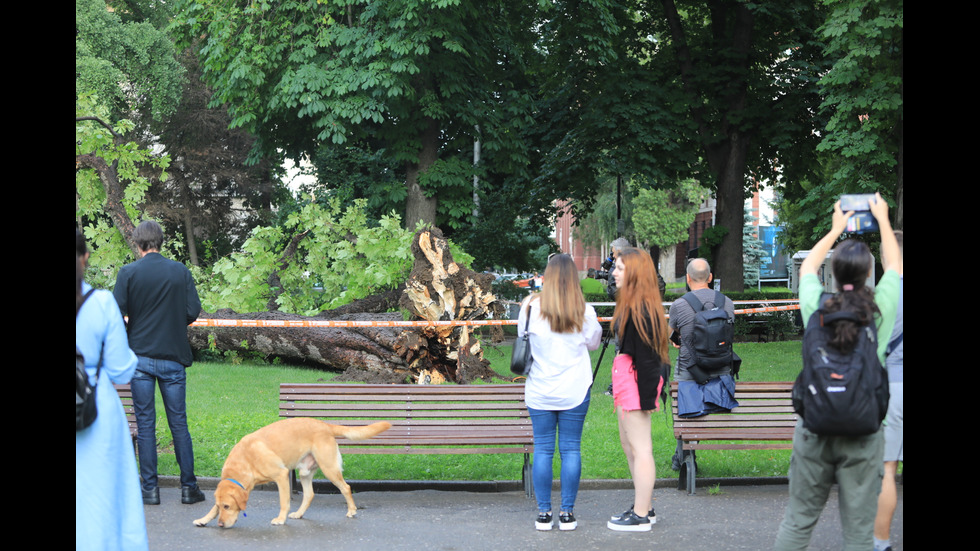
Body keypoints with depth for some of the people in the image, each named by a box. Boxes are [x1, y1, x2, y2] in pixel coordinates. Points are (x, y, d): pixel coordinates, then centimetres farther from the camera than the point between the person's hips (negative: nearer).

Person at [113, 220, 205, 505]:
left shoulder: (128, 273, -5)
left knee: (145, 424, 6)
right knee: (179, 423, 8)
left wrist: (130, 332, 11)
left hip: (140, 356, -1)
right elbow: (193, 311, -3)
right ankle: (188, 487, 10)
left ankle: (150, 489, 8)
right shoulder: (181, 271, -1)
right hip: (173, 357, 1)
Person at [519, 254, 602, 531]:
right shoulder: (584, 311, -5)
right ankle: (567, 513, 8)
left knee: (543, 449, 5)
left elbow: (522, 338, 10)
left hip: (539, 391, 0)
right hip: (575, 390, 0)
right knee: (571, 449, 5)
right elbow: (592, 343, 10)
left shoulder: (531, 307, -6)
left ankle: (544, 513, 8)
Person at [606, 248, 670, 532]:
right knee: (628, 442, 18)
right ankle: (645, 507, 26)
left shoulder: (640, 310, -19)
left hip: (637, 379, -11)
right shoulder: (630, 305, 12)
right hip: (626, 378, 11)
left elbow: (645, 355, -20)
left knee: (640, 447, -4)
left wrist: (646, 397, -20)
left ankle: (641, 517, 2)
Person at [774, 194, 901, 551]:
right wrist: (882, 219, 29)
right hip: (864, 433, -1)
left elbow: (808, 266, 17)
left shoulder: (816, 307, -6)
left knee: (798, 521, 11)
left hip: (814, 428, 1)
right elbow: (895, 265, 14)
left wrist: (836, 229, 31)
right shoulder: (882, 309, -7)